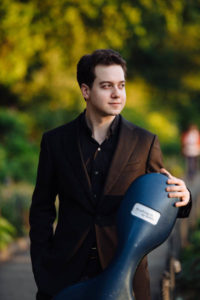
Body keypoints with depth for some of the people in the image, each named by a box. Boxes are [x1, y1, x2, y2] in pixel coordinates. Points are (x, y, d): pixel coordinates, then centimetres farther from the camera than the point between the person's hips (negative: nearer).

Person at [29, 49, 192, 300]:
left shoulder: (145, 143, 1)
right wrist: (41, 272, 2)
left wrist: (181, 198, -17)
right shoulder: (56, 141, 3)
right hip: (66, 276, 0)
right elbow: (41, 210, 8)